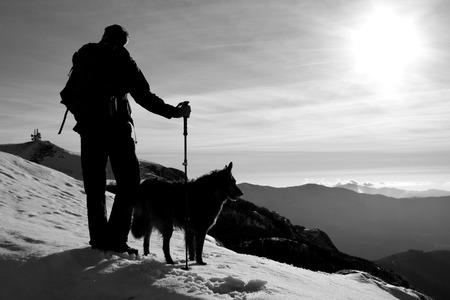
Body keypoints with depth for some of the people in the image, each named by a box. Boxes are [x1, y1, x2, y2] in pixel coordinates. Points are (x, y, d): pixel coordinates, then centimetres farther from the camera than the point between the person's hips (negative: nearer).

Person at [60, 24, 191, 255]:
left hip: (89, 129, 5)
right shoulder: (121, 59, 1)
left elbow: (68, 96, 13)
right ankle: (116, 238, -7)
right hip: (116, 127, -5)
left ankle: (99, 239, 9)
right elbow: (143, 96, -6)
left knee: (94, 185, 10)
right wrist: (174, 112, 0)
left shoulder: (84, 57, 14)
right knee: (128, 182, 1)